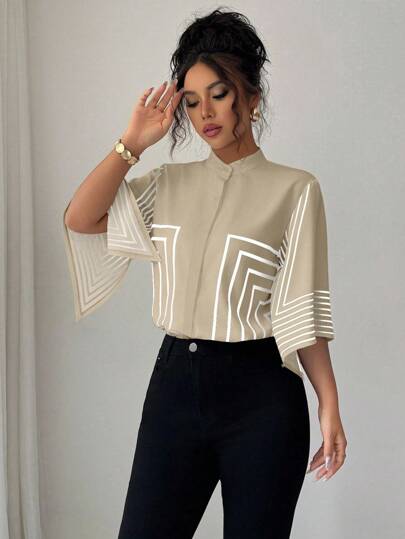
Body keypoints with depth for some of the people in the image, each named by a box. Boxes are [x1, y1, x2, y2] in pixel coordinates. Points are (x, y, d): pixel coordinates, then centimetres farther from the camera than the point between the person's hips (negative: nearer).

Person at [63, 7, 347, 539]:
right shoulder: (169, 185, 11)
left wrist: (329, 404, -9)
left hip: (261, 394, -3)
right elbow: (79, 219, 0)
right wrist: (133, 142, 0)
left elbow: (302, 310, -3)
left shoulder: (294, 189, -1)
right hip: (175, 381, 3)